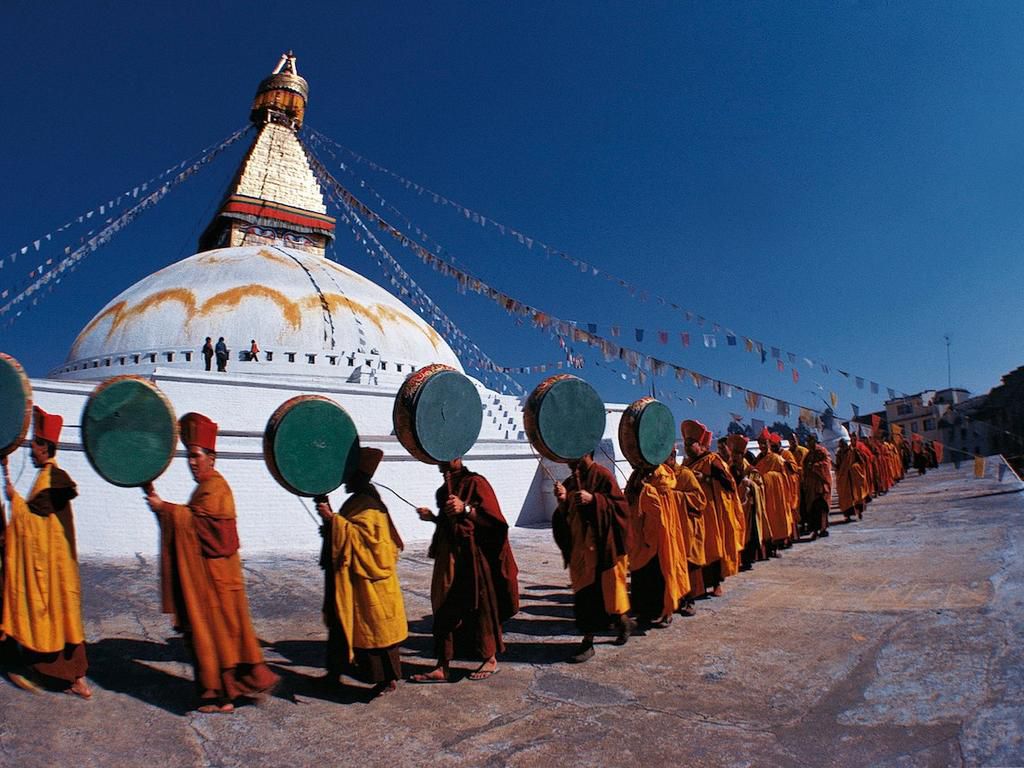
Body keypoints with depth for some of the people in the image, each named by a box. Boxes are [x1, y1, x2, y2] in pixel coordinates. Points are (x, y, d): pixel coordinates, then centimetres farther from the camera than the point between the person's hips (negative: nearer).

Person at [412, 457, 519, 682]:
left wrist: (465, 508, -28)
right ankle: (443, 667, 14)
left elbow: (492, 519, -16)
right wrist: (432, 517, 7)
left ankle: (490, 660, 23)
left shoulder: (475, 483, -10)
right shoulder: (444, 490, 14)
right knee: (445, 610, 6)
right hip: (449, 556, 7)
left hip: (474, 557, -7)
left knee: (480, 607, 5)